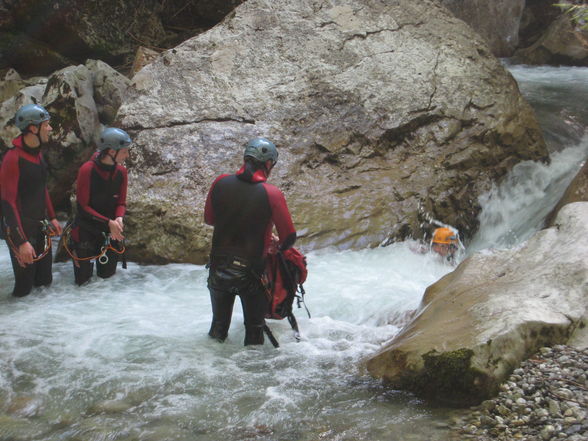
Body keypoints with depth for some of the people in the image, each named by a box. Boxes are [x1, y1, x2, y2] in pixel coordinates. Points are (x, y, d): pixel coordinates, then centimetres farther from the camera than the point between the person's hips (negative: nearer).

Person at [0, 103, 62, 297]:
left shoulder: (37, 153, 5)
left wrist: (52, 217, 19)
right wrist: (21, 242, -24)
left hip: (40, 226, 9)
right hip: (21, 228, -9)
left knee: (45, 279, 18)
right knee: (25, 284, 0)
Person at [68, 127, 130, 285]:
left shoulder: (121, 171, -5)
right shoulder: (87, 170, -21)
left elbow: (121, 203, 3)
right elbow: (83, 206, -17)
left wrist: (119, 219, -19)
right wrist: (108, 222, -23)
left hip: (110, 233, 4)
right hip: (86, 230, -4)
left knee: (107, 275, 14)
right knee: (83, 279, 7)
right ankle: (75, 248, 34)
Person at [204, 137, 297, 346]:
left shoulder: (220, 183, -8)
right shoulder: (272, 194, -18)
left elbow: (209, 219, 7)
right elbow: (289, 237, -12)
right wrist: (279, 244, 11)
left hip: (218, 268, 3)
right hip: (251, 272, -3)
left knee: (219, 323, 23)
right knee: (254, 328, 17)